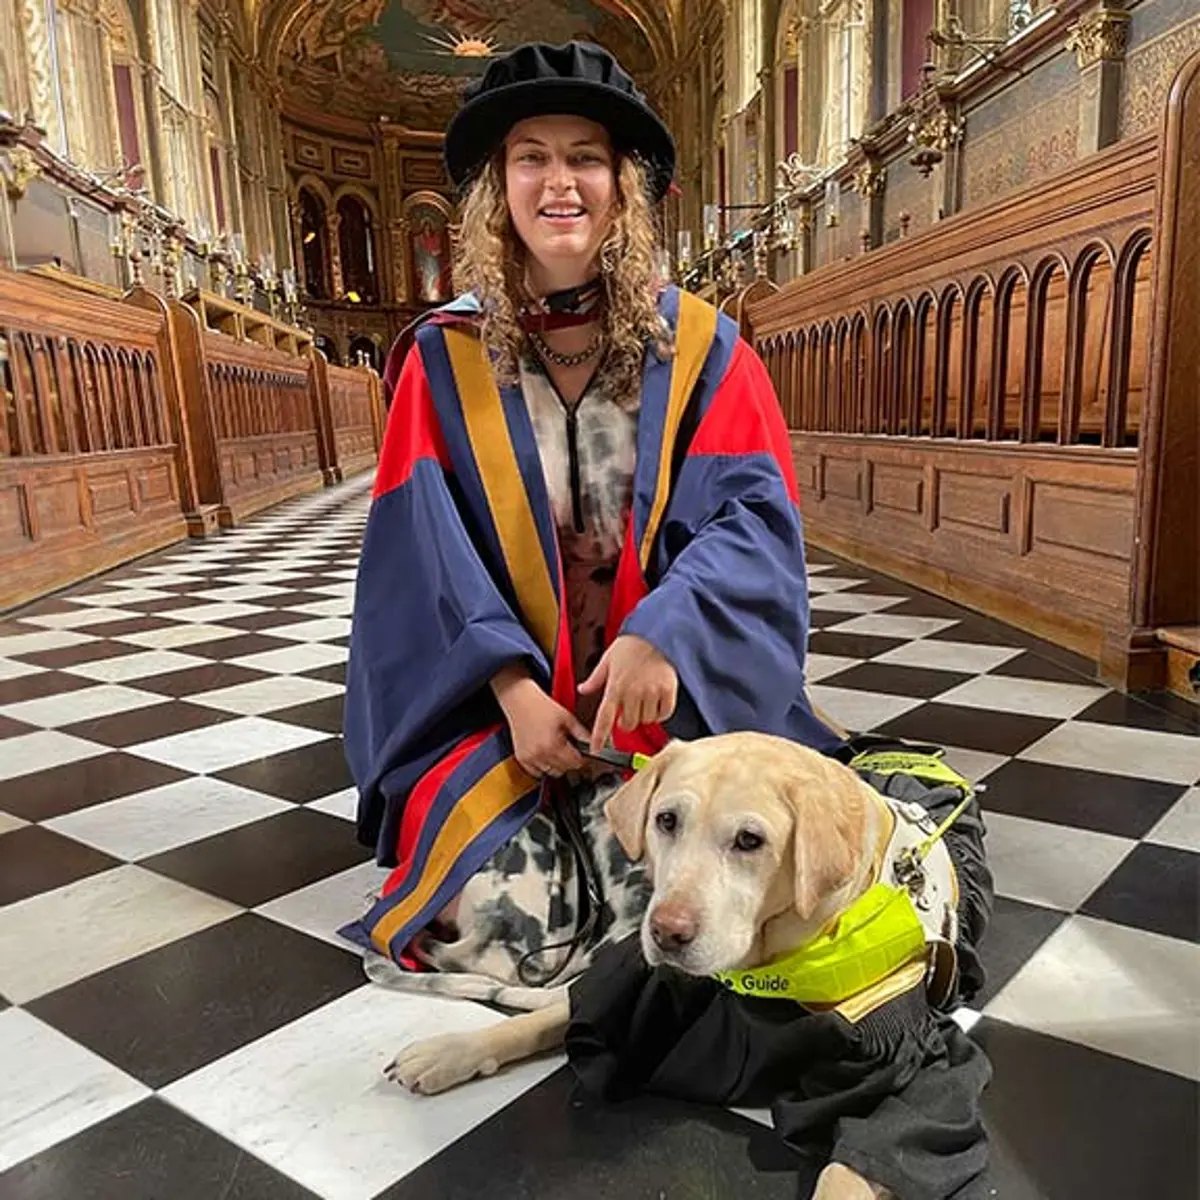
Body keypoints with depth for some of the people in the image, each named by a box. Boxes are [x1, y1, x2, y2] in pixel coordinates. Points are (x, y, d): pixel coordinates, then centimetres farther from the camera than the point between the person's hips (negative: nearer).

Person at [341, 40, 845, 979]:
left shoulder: (700, 347, 0)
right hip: (497, 696, 0)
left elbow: (756, 516, -8)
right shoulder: (447, 356, 1)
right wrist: (515, 689, -18)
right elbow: (425, 553, -6)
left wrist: (662, 636, -26)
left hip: (679, 685, 1)